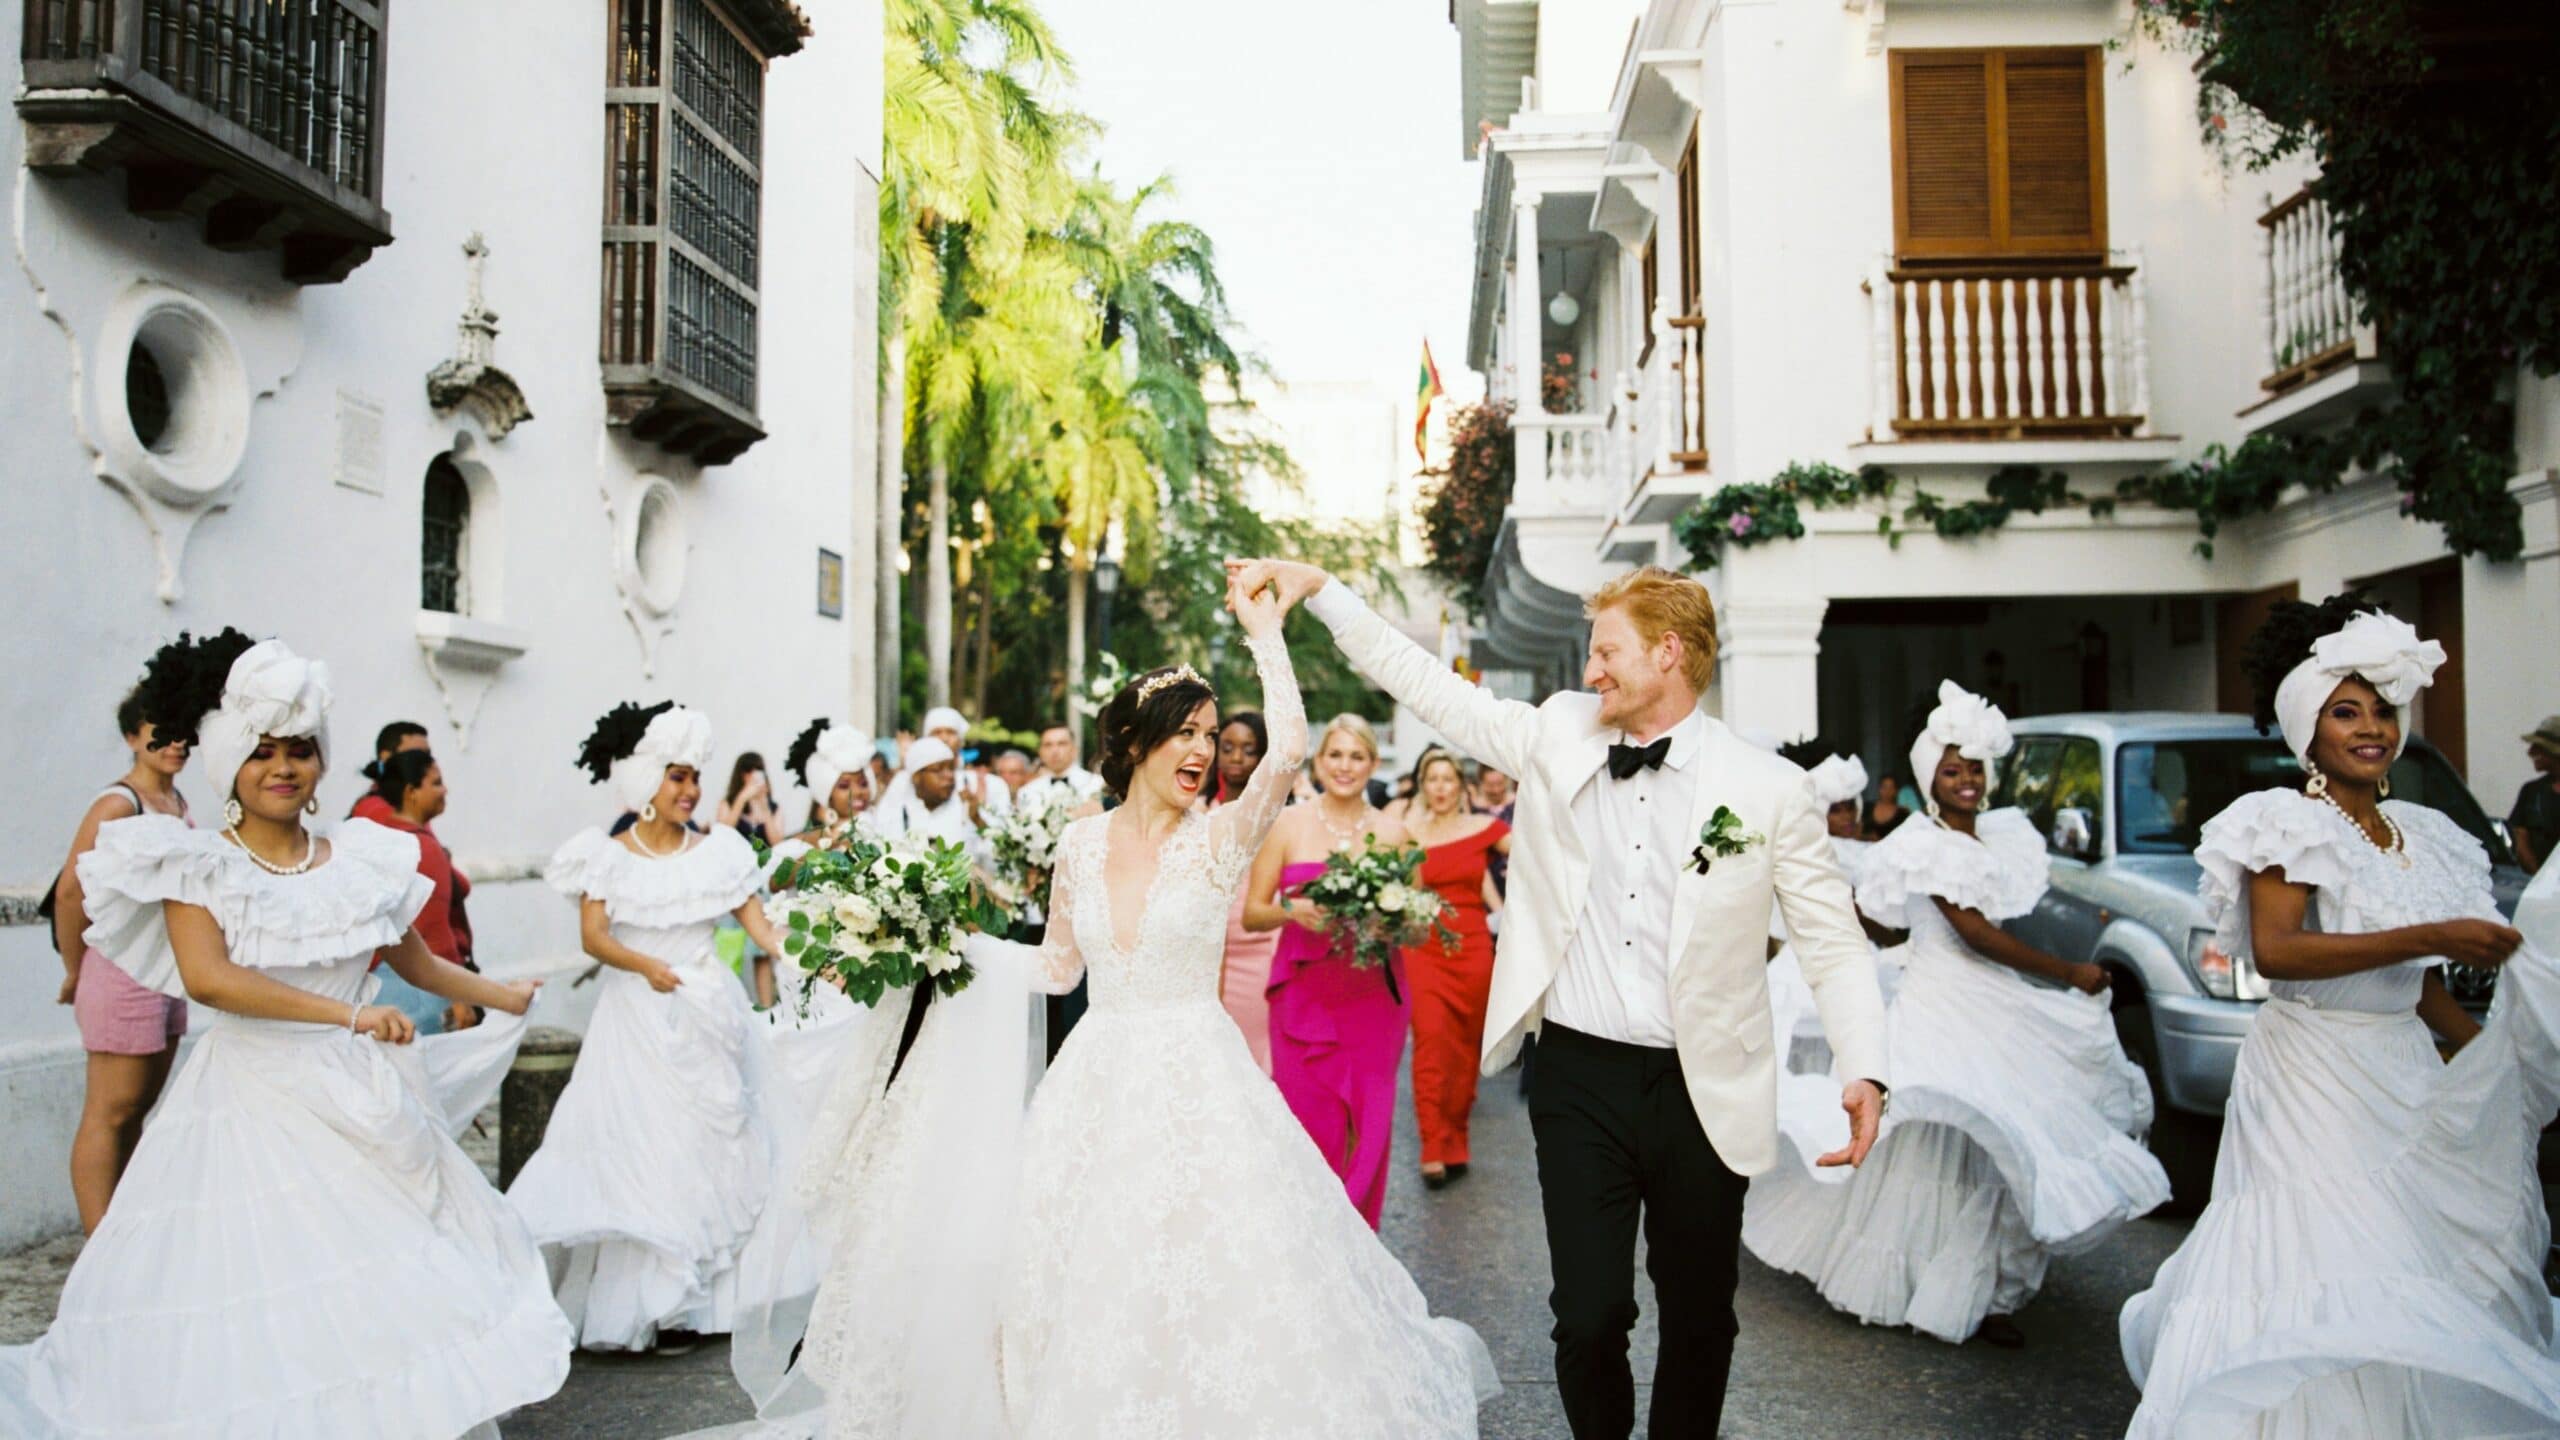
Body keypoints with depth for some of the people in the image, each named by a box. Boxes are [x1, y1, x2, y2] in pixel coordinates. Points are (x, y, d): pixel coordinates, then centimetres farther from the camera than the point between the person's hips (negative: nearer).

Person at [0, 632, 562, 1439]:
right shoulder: (196, 868, -3)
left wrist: (504, 996, 30)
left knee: (385, 1270, 2)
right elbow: (208, 978, -19)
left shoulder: (361, 860, 7)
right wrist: (350, 1013, -24)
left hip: (361, 1101, 3)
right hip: (256, 1102, -3)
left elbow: (416, 964, 20)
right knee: (251, 1286, -4)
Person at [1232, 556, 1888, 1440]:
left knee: (1699, 1319, 14)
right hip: (1579, 1075, 1)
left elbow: (1833, 940, -2)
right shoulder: (1557, 737, 2)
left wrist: (1864, 1069, -15)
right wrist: (1320, 588, 0)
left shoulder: (1766, 788, -4)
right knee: (1588, 1317, 2)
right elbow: (1425, 683, 5)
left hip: (1702, 1092, -1)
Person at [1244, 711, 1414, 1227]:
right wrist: (1293, 910, -15)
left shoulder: (1393, 834, 6)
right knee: (1308, 1127, -2)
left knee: (1367, 1127, 3)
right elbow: (1252, 913, 4)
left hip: (1372, 996, 1)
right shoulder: (1288, 825, 2)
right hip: (1303, 994, -1)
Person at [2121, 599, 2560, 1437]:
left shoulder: (2425, 838, 14)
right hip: (2313, 1077, -7)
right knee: (2323, 1278, -7)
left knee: (2425, 1263, 6)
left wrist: (2493, 1055, 11)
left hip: (2407, 1077, 7)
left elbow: (2417, 987, 21)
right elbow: (2273, 951, -22)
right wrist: (2427, 938, -23)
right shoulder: (2287, 824, -7)